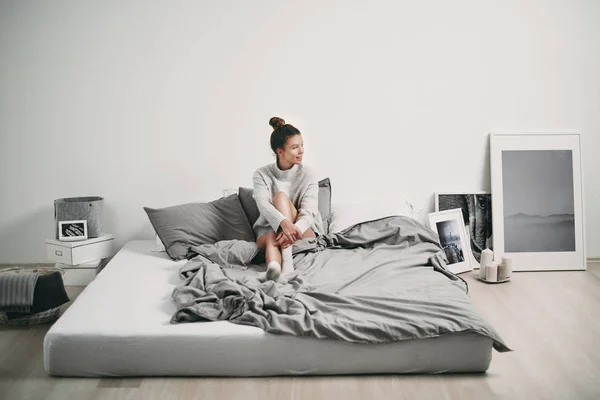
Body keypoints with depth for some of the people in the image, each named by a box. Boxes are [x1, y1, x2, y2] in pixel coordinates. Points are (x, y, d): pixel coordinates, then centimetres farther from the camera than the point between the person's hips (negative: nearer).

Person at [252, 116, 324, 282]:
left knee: (281, 196, -27)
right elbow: (263, 205, -22)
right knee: (272, 238, -37)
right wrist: (284, 223, -44)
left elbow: (308, 212, -17)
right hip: (269, 229, 1)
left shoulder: (307, 175, -5)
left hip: (303, 233, 0)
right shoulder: (262, 174, -4)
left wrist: (294, 230, -40)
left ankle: (287, 259, -43)